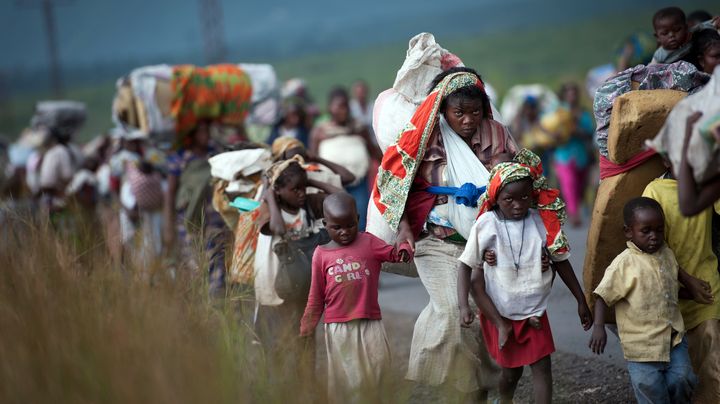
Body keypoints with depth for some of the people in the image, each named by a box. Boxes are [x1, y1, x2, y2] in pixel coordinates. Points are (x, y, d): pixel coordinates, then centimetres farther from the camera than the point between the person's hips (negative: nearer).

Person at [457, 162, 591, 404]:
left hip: (534, 311, 1)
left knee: (542, 366, -3)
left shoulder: (541, 222, -9)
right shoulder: (486, 225, -14)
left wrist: (581, 301, 7)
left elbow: (561, 262, 2)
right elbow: (466, 265, -8)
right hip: (499, 313, -1)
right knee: (511, 370, 10)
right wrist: (463, 306, -19)